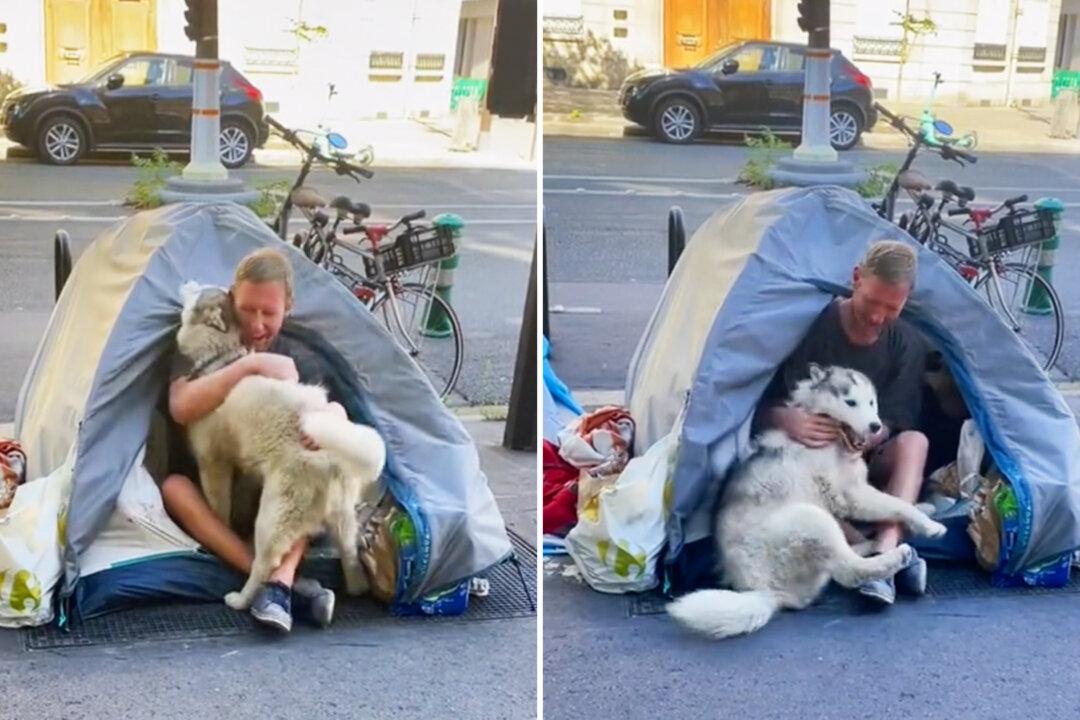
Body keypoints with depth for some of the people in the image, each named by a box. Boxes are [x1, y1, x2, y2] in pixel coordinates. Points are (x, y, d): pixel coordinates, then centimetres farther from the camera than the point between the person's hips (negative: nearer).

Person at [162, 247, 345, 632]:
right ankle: (291, 584, -42)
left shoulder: (295, 357, -1)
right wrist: (250, 364, -35)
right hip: (207, 494, -2)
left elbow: (330, 408, -16)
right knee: (174, 488, -34)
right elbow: (181, 408, -28)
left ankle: (278, 582, -41)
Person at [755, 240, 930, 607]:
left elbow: (897, 421, -6)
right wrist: (785, 419, -36)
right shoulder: (812, 325, -13)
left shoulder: (907, 344, -4)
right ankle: (894, 556, -45)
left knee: (914, 441, -30)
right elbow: (762, 401, -11)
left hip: (867, 459, 2)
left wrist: (872, 435, -30)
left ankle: (883, 554, -47)